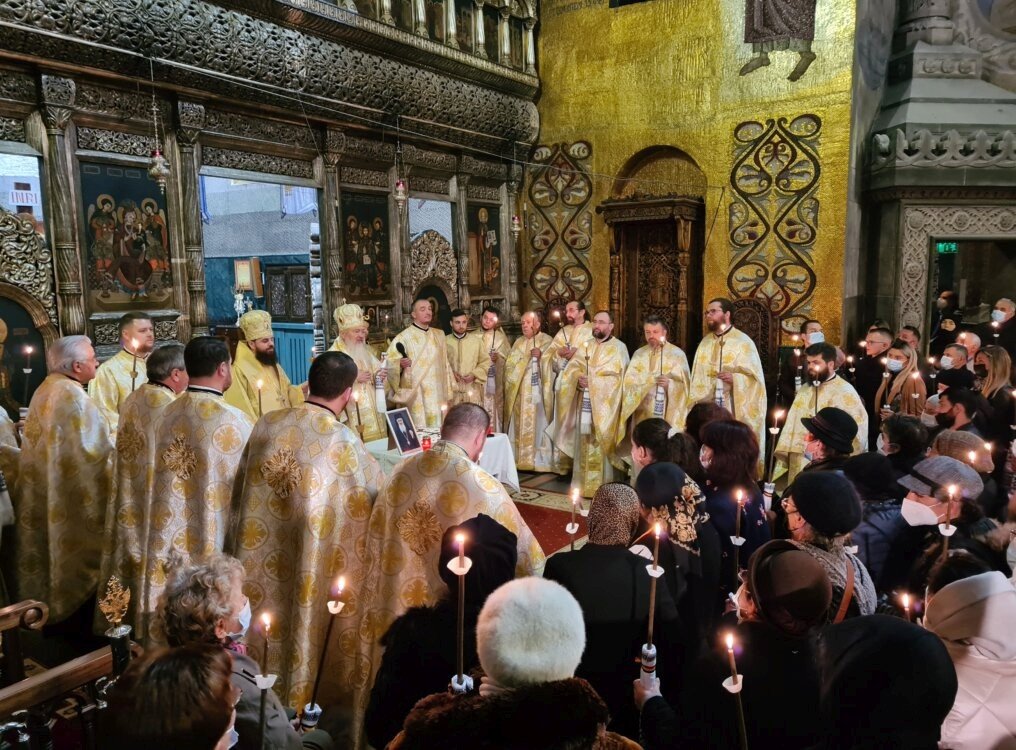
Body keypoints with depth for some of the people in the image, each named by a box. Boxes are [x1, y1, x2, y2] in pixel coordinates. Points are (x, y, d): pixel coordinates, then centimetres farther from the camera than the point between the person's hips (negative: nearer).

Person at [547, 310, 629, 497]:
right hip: (584, 403, 5)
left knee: (601, 445, -5)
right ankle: (582, 484, 15)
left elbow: (616, 377, -10)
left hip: (604, 404, -5)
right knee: (583, 444, 7)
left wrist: (591, 381, -14)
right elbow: (570, 369, 7)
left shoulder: (618, 348, 0)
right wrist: (579, 378, -13)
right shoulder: (586, 346, 15)